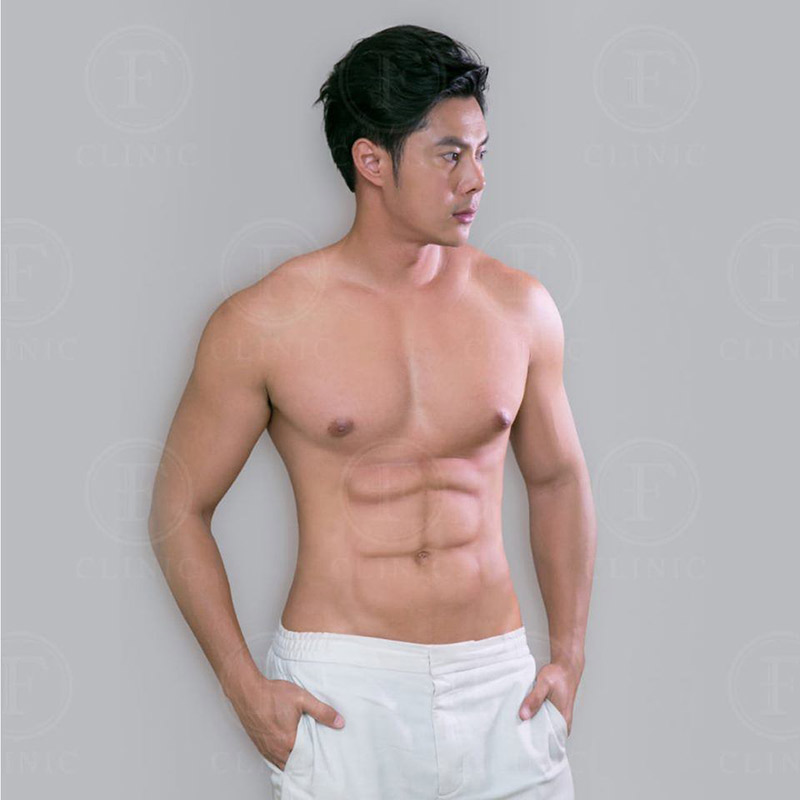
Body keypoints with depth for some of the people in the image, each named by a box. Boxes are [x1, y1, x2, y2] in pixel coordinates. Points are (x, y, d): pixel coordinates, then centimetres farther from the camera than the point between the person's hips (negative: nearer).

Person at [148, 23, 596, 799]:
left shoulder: (517, 306, 4)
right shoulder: (263, 323, -6)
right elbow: (179, 509, 0)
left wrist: (569, 654, 9)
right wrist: (245, 687, -7)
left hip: (499, 684, 3)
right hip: (340, 694, -3)